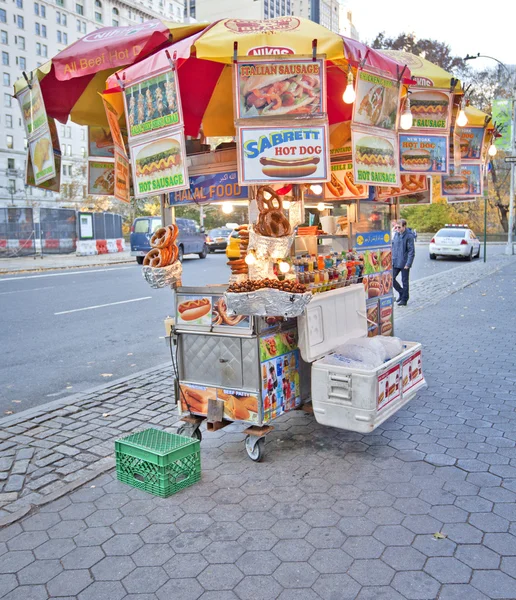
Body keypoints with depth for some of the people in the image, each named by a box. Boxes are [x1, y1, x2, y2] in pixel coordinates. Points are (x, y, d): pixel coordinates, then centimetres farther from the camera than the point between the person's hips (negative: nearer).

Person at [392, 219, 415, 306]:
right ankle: (401, 292, 26)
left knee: (404, 281, 4)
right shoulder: (396, 234, 6)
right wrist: (392, 259, 11)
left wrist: (408, 264, -17)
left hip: (404, 263, -6)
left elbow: (411, 251, -14)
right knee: (391, 278, 5)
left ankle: (404, 299, 15)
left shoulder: (409, 236, -13)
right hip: (395, 262, 6)